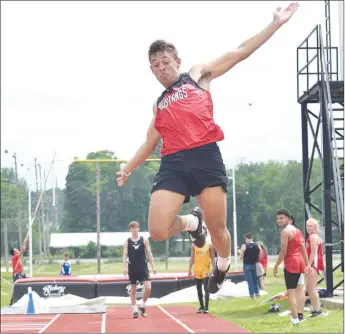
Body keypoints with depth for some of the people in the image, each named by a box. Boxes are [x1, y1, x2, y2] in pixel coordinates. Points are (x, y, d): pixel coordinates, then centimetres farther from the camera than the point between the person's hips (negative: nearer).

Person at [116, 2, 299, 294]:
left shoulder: (198, 76, 16)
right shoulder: (158, 105, 28)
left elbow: (239, 53, 9)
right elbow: (150, 143, 36)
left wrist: (276, 23, 3)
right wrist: (128, 168, 29)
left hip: (205, 157, -3)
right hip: (173, 163, 4)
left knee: (217, 230, -1)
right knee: (158, 231, -13)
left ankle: (223, 265, 34)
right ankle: (191, 222, 21)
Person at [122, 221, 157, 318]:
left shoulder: (144, 240, 4)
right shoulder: (127, 242, 4)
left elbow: (149, 253, 4)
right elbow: (125, 254, -2)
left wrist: (153, 266, -2)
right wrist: (125, 267, -16)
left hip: (143, 268, 0)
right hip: (132, 269, 0)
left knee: (148, 288, -13)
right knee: (133, 290, 5)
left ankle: (142, 305, 8)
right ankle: (135, 310, 13)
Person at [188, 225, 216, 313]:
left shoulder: (209, 245, -1)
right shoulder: (194, 245, 4)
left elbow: (212, 258, 1)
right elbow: (192, 258, 6)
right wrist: (189, 270, 0)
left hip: (206, 270, -3)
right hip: (197, 271, 3)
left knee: (206, 289, -10)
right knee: (199, 290, 10)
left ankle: (206, 307, -9)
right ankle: (201, 306, 19)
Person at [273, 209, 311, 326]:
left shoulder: (285, 231, -11)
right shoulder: (297, 230, 17)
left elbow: (283, 252, -15)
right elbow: (303, 249, 16)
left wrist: (276, 266, -10)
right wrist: (307, 264, 17)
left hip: (291, 263, -9)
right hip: (301, 261, 9)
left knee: (291, 291, -8)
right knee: (300, 289, 13)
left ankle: (295, 318, -12)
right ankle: (300, 315, 15)